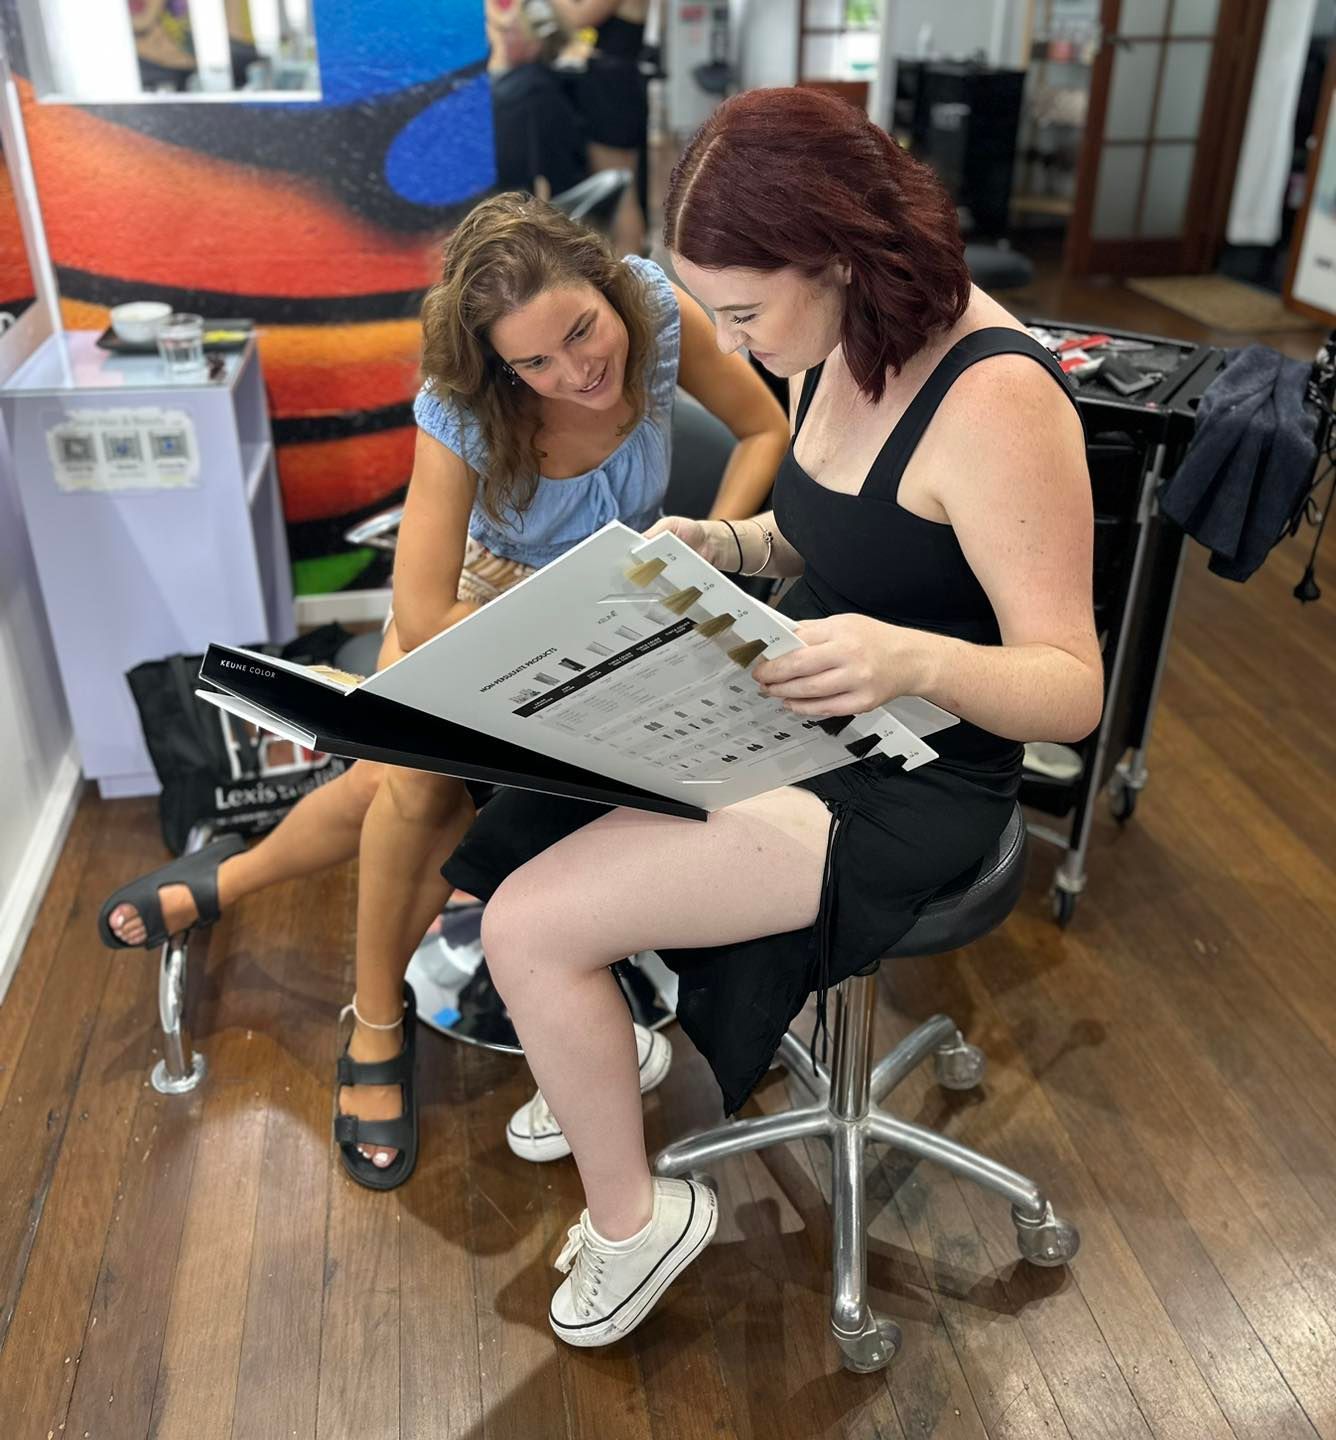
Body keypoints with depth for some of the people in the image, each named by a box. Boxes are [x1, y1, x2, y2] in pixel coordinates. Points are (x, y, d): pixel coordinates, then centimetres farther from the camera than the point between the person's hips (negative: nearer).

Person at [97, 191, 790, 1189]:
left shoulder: (660, 311, -25)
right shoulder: (462, 412, -30)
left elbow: (765, 428, -8)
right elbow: (426, 614, -27)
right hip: (476, 593, -1)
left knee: (407, 786, -20)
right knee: (417, 780, -28)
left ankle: (225, 881, 10)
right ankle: (378, 1026, 0)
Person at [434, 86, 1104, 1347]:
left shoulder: (994, 401, -25)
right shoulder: (845, 347, 0)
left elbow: (1072, 686, -24)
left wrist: (912, 659, -43)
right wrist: (712, 544, -5)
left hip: (910, 781, -9)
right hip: (799, 714, 9)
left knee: (528, 925, -17)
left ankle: (633, 1217, 10)